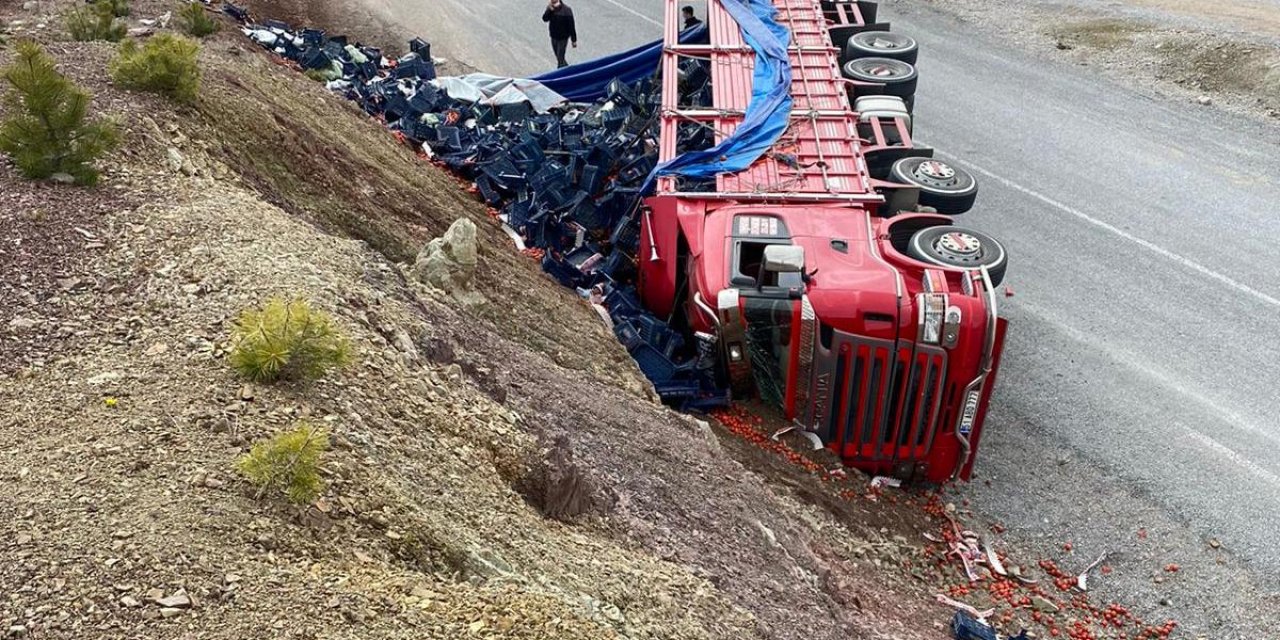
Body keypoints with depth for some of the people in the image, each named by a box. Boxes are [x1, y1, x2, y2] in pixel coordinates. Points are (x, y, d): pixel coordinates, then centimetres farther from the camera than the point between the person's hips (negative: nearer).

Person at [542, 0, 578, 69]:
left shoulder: (566, 10, -23)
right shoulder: (550, 8, -7)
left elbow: (571, 26, -18)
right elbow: (545, 19, -16)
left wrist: (574, 40, -14)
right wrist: (549, 10, -32)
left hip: (563, 38, -6)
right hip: (553, 37, 6)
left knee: (560, 58, -4)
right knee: (558, 56, 20)